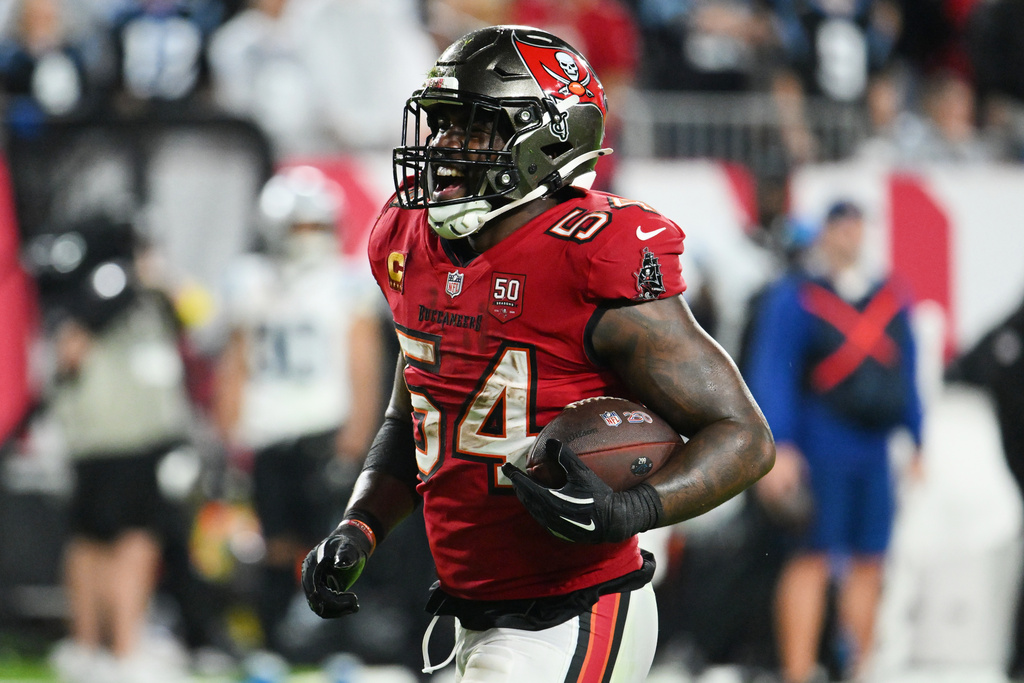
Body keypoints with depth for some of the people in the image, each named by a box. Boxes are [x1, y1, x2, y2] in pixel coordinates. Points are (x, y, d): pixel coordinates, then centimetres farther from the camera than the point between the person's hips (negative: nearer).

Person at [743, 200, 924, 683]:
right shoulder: (793, 298, -2)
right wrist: (777, 445, -17)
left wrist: (917, 443, 19)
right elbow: (771, 373, -8)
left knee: (868, 562, 6)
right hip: (820, 440, -6)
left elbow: (906, 378, 21)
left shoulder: (890, 299, 15)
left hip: (874, 445, 6)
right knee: (812, 557, -9)